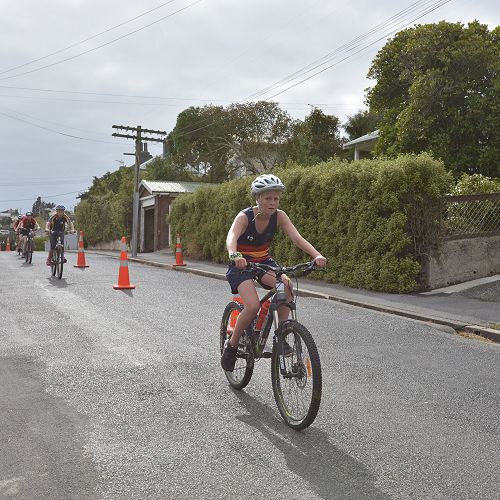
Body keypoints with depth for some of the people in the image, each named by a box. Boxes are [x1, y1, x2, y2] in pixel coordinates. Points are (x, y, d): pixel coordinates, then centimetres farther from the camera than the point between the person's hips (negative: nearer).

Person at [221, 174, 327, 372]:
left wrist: (317, 255, -41)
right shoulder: (244, 217, -22)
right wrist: (234, 255, -64)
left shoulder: (279, 216, -11)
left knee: (286, 286, -27)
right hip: (241, 264, -4)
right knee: (253, 306, -26)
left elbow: (297, 238, -23)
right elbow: (231, 237, -41)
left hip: (264, 261, 4)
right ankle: (231, 345, -2)